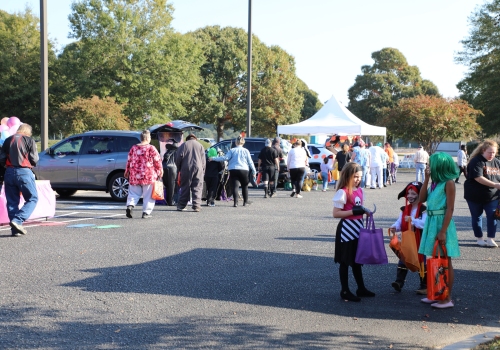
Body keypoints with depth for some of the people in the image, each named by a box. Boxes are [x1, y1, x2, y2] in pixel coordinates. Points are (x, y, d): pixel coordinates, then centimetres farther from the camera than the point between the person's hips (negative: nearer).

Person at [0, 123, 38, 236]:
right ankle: (17, 220, -15)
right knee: (32, 198, 3)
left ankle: (15, 229, 6)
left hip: (9, 172, 5)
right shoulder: (29, 140, 0)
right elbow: (34, 160, -3)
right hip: (24, 172, -5)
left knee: (12, 201, 9)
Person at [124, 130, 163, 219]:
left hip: (135, 176, 4)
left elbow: (129, 161, 11)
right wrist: (160, 171, 8)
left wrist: (127, 172, 24)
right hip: (148, 176, -4)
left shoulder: (134, 148, 5)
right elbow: (157, 161, -5)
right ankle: (146, 212, 4)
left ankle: (130, 206, -9)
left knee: (133, 193, 13)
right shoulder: (151, 148, -7)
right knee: (148, 195, 5)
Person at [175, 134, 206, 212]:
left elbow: (179, 157, -1)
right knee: (197, 188, 1)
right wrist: (203, 170, 13)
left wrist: (179, 168, 10)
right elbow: (203, 160, 8)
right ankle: (196, 205, -7)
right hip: (198, 168, 1)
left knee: (185, 188, 5)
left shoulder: (183, 145, 8)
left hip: (186, 169, -1)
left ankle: (181, 205, 7)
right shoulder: (200, 145, 14)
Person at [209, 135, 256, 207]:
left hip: (233, 170, -1)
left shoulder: (232, 150, 2)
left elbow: (225, 157, -8)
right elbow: (250, 162, 5)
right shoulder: (246, 151, 6)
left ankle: (235, 202, -13)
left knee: (235, 186, -3)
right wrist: (254, 171, 10)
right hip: (244, 170, 1)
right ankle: (245, 202, 22)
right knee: (244, 186, 15)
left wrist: (213, 158, -4)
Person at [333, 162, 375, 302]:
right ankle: (345, 291, 11)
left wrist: (364, 211, 3)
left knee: (357, 260, 17)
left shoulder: (359, 190, 8)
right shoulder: (343, 192, -16)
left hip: (358, 227, 8)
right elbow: (335, 213, -19)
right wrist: (353, 211, -25)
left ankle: (361, 288, 27)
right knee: (345, 261, 2)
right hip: (346, 229, -8)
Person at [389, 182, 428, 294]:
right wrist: (394, 227, -19)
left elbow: (425, 224, -24)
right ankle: (399, 282, 1)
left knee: (421, 262, 5)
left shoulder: (423, 210, -12)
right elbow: (399, 223, 2)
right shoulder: (404, 210, 6)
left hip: (420, 241, -5)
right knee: (402, 261, 1)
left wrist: (412, 220, -35)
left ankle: (424, 286, 14)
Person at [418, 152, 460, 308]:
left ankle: (447, 298, 6)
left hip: (442, 223, -8)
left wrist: (443, 231, -19)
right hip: (432, 222, 8)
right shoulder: (435, 182, 10)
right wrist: (426, 178, 0)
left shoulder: (448, 183, -13)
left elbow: (450, 209, -16)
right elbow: (422, 199, 5)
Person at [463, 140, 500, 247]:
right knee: (476, 217, 8)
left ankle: (490, 239, 6)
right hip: (476, 196, -4)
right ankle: (480, 239, 21)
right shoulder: (476, 162, -13)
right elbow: (478, 178, -23)